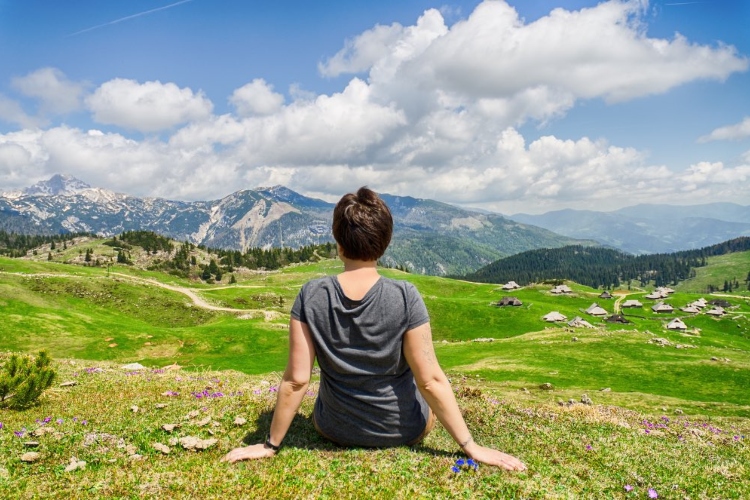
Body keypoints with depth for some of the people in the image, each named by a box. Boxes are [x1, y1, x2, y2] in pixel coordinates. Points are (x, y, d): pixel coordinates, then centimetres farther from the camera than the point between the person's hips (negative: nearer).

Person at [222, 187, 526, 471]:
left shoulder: (310, 295, -21)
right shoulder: (405, 297, -25)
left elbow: (296, 379, -17)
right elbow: (431, 380, -22)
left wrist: (271, 444, -4)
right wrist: (470, 446, -11)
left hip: (335, 430, 2)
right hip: (403, 431, -1)